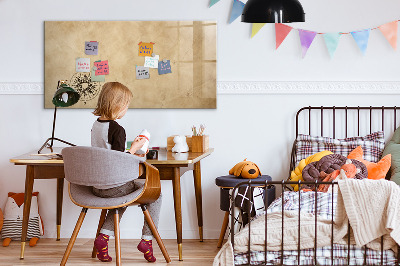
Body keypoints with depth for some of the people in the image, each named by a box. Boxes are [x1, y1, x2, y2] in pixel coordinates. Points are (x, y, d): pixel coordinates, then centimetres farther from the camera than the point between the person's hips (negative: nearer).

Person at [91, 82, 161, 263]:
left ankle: (104, 236, 18)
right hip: (114, 186, -8)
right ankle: (147, 239, 8)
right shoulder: (117, 129, -19)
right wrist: (134, 148, -8)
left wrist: (130, 153, 19)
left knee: (123, 195, 35)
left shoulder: (95, 125, 6)